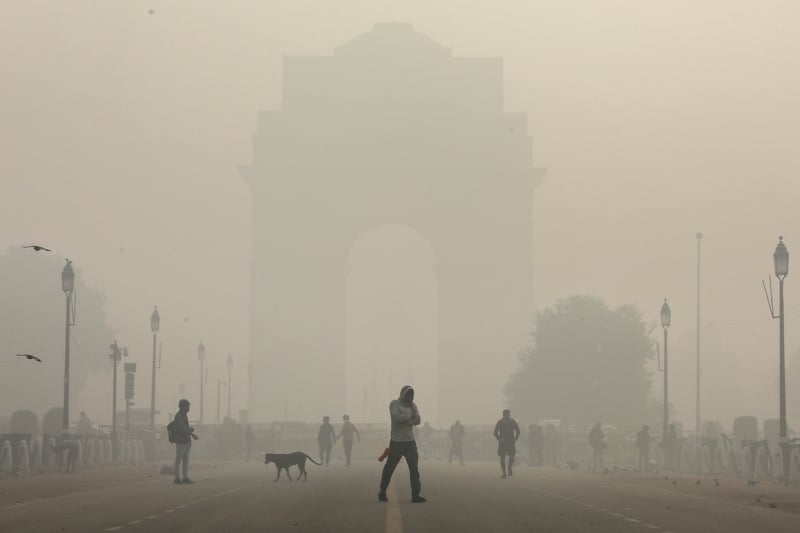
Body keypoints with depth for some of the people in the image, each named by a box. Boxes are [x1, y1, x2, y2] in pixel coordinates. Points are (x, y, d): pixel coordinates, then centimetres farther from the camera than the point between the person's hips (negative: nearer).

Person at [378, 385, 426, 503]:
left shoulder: (413, 406, 11)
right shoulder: (394, 404, -5)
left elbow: (417, 421, -4)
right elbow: (397, 417, -23)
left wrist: (404, 420, -17)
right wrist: (410, 415, -11)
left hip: (410, 441, 4)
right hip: (396, 442, -4)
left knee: (414, 467, -7)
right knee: (389, 467, 3)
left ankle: (415, 495, -9)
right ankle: (382, 492, 19)